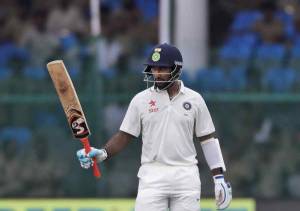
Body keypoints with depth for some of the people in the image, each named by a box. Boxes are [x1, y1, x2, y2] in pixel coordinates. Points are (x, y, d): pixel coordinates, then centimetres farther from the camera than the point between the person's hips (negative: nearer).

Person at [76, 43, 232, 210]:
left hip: (186, 176, 0)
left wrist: (219, 177, 3)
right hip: (152, 176, 0)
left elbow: (208, 139, 8)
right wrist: (103, 153, -13)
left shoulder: (194, 99, 4)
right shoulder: (141, 100, 4)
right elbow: (124, 136, 5)